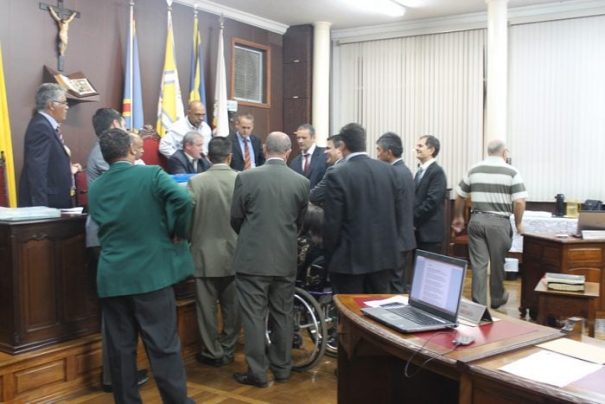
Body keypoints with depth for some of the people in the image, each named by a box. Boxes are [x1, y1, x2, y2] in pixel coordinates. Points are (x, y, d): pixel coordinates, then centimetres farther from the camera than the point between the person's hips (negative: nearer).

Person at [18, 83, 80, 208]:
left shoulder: (48, 125, 13)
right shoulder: (41, 127, -17)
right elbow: (37, 170, -24)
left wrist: (67, 169, 12)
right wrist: (41, 207, -26)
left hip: (55, 202, 10)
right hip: (46, 203, -10)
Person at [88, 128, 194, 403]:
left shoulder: (94, 188, 7)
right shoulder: (151, 174, -7)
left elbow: (100, 226, 15)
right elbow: (183, 200, -21)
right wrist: (179, 233, -7)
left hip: (111, 277, 4)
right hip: (151, 273, -3)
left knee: (120, 347, 11)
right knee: (163, 345, 4)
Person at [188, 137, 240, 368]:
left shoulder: (196, 181, -10)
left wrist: (191, 241, 10)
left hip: (205, 254, -2)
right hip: (235, 254, 2)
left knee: (207, 307, 10)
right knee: (232, 307, 14)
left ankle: (213, 353, 18)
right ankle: (228, 350, 25)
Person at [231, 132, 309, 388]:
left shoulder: (246, 178, -8)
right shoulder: (302, 182, -1)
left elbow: (235, 219, 1)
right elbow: (300, 222, 10)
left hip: (252, 258, -2)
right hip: (286, 259, 3)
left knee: (254, 317, 5)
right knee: (283, 315, 13)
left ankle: (257, 372, 11)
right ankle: (282, 368, 24)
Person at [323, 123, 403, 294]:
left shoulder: (337, 175, -13)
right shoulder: (389, 170, 2)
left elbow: (332, 222, -12)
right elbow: (398, 214, 6)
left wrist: (330, 255, 0)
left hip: (350, 258, -5)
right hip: (384, 255, 5)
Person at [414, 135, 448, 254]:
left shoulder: (437, 172, -12)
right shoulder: (420, 171, 16)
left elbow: (432, 201, -20)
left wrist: (413, 219, -16)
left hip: (430, 232, -8)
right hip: (418, 230, 8)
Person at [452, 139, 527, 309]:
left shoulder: (474, 170, 6)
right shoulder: (511, 172, -4)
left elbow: (460, 196, 12)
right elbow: (519, 202, -11)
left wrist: (458, 217, 25)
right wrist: (518, 223, 3)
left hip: (476, 220, 2)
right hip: (499, 222, -2)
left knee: (478, 263, 5)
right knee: (497, 263, 14)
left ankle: (478, 303, 5)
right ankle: (497, 298, 32)